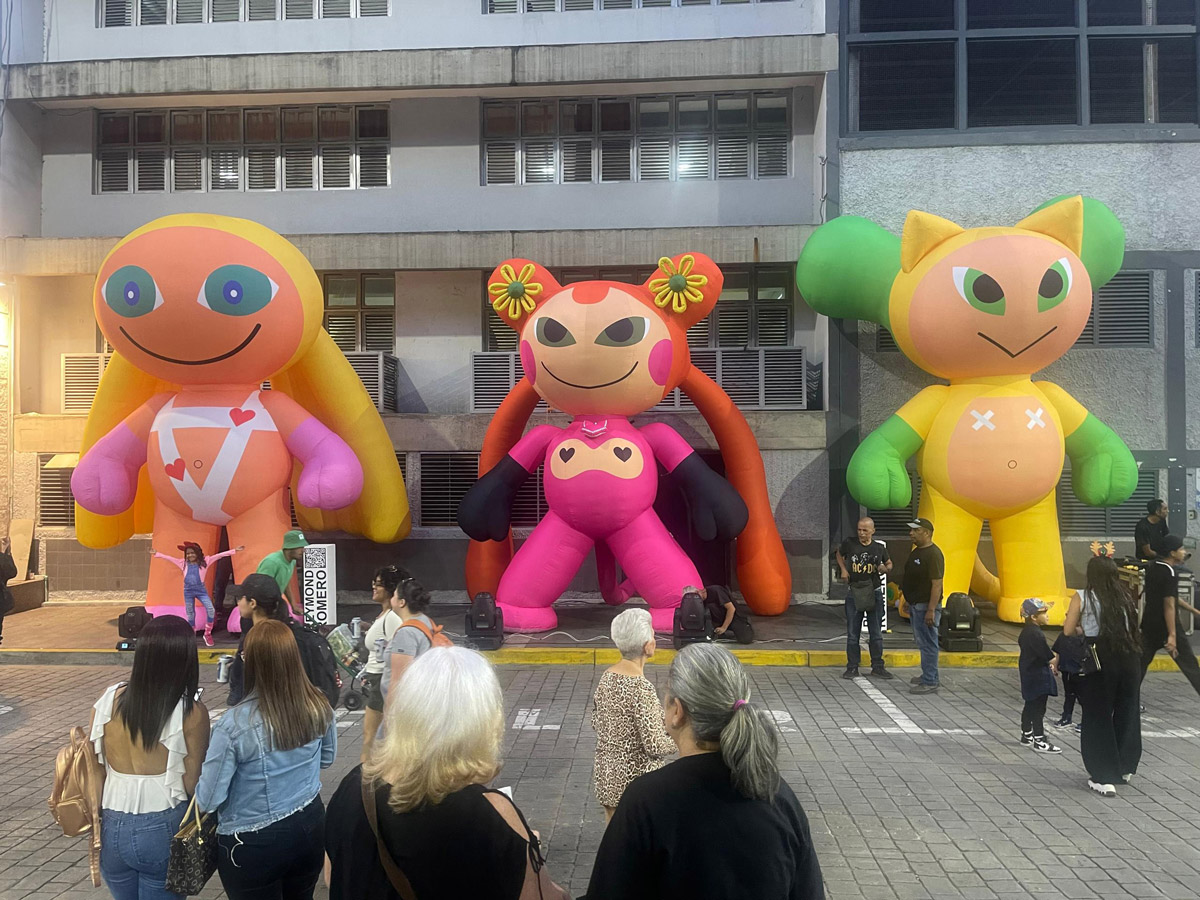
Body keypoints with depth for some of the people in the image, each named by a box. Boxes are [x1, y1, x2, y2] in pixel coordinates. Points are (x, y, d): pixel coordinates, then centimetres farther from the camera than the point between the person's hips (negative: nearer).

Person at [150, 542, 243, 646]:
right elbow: (169, 558, 11)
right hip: (188, 590, 2)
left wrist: (235, 550, -10)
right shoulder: (183, 563, 6)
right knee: (190, 614, 10)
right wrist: (156, 554, 11)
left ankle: (207, 634, -1)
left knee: (211, 610, -16)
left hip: (201, 589, -2)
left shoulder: (204, 562, -1)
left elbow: (219, 555, -6)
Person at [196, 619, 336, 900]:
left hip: (254, 844, -4)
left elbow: (208, 800, -16)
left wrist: (200, 787, 5)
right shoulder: (319, 707, -11)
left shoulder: (236, 724, -25)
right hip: (310, 825, 4)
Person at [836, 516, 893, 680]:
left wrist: (885, 569, -9)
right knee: (853, 634, 5)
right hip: (853, 593, -1)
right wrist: (843, 569, -1)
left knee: (876, 633, 7)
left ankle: (877, 667, 17)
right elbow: (839, 555, 15)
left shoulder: (879, 547, -1)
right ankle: (852, 667, 14)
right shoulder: (849, 543, -5)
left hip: (874, 593, 1)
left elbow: (889, 563, 14)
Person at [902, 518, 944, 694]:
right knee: (922, 642, 18)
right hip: (915, 605, 10)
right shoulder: (916, 552, 12)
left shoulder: (933, 554, -18)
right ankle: (931, 676, 30)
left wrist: (931, 610, -25)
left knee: (927, 643, -3)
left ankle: (930, 682, 4)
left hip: (926, 606, -10)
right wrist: (910, 604, 21)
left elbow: (936, 584, -22)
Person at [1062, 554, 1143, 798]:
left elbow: (1068, 630, -5)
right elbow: (1133, 626, 5)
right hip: (1127, 658, 4)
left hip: (1099, 661, -4)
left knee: (1098, 717, 5)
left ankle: (1104, 778, 5)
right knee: (1127, 713, 19)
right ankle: (1125, 767, 34)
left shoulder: (1083, 597, -5)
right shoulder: (1125, 597, 5)